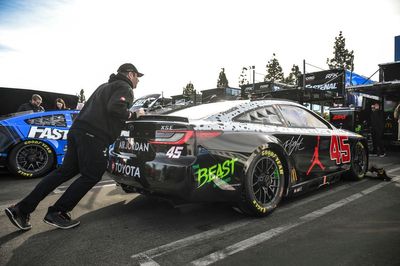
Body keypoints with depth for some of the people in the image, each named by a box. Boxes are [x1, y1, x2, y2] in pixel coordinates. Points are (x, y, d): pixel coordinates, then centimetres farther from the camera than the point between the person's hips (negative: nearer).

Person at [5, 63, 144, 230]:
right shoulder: (125, 88, -1)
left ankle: (21, 209, 13)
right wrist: (133, 115, -6)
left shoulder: (105, 86, 28)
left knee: (64, 171, 11)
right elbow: (115, 108, -21)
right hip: (94, 137, -9)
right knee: (91, 176, 1)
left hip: (78, 130, 9)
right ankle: (56, 213, 5)